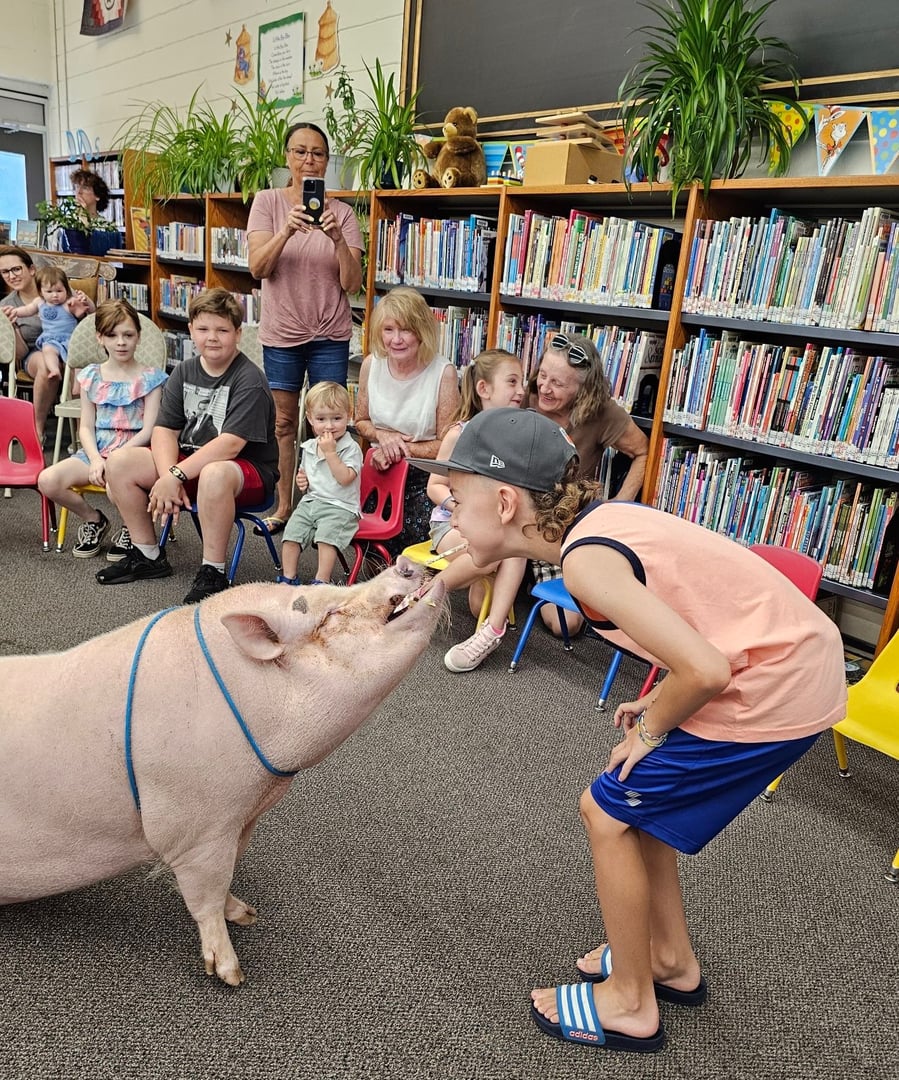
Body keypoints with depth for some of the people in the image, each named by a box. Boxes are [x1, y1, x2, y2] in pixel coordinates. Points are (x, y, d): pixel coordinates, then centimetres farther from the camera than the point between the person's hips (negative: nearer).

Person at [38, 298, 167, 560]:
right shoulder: (91, 376, 10)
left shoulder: (150, 378, -1)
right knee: (47, 480, -19)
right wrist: (96, 459, -11)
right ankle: (93, 519, 10)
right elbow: (86, 426, 8)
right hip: (96, 451, 4)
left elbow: (148, 430, -7)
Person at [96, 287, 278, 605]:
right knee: (119, 463, -7)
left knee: (213, 475, -41)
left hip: (248, 471, -7)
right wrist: (168, 477, -19)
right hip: (190, 462, 7)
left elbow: (230, 444, -25)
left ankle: (213, 572, -24)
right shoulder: (184, 372, 7)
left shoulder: (249, 380, -15)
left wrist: (176, 475, -27)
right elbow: (164, 430, 0)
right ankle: (147, 556, 7)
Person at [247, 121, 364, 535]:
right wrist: (287, 231, -28)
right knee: (283, 423, 10)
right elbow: (258, 268, -12)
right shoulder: (267, 202, 0)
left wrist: (338, 240, -23)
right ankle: (283, 506, 22)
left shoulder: (342, 212, 0)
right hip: (281, 332, 1)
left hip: (330, 335, 0)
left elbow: (352, 285, -7)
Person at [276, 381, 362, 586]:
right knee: (291, 533, -9)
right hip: (310, 502, 6)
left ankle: (321, 581, -21)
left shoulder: (351, 448, -8)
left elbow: (345, 478, -21)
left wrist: (330, 452, -20)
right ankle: (288, 578, 0)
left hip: (339, 507, -6)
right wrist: (301, 481, 6)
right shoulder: (309, 447, 12)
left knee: (326, 536, -27)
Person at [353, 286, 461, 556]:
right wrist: (383, 436, -8)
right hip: (380, 472, 4)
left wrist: (403, 448, -16)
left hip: (426, 476, -3)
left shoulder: (443, 372, -15)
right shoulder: (371, 364, -1)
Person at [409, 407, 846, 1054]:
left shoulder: (586, 559, -23)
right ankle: (672, 960, 38)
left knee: (607, 811, 3)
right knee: (633, 799, 18)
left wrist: (651, 727, -7)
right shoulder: (600, 517, 4)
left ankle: (629, 1003, 23)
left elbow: (705, 670, -27)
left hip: (776, 689, -9)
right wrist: (658, 702, 8)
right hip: (799, 656, 9)